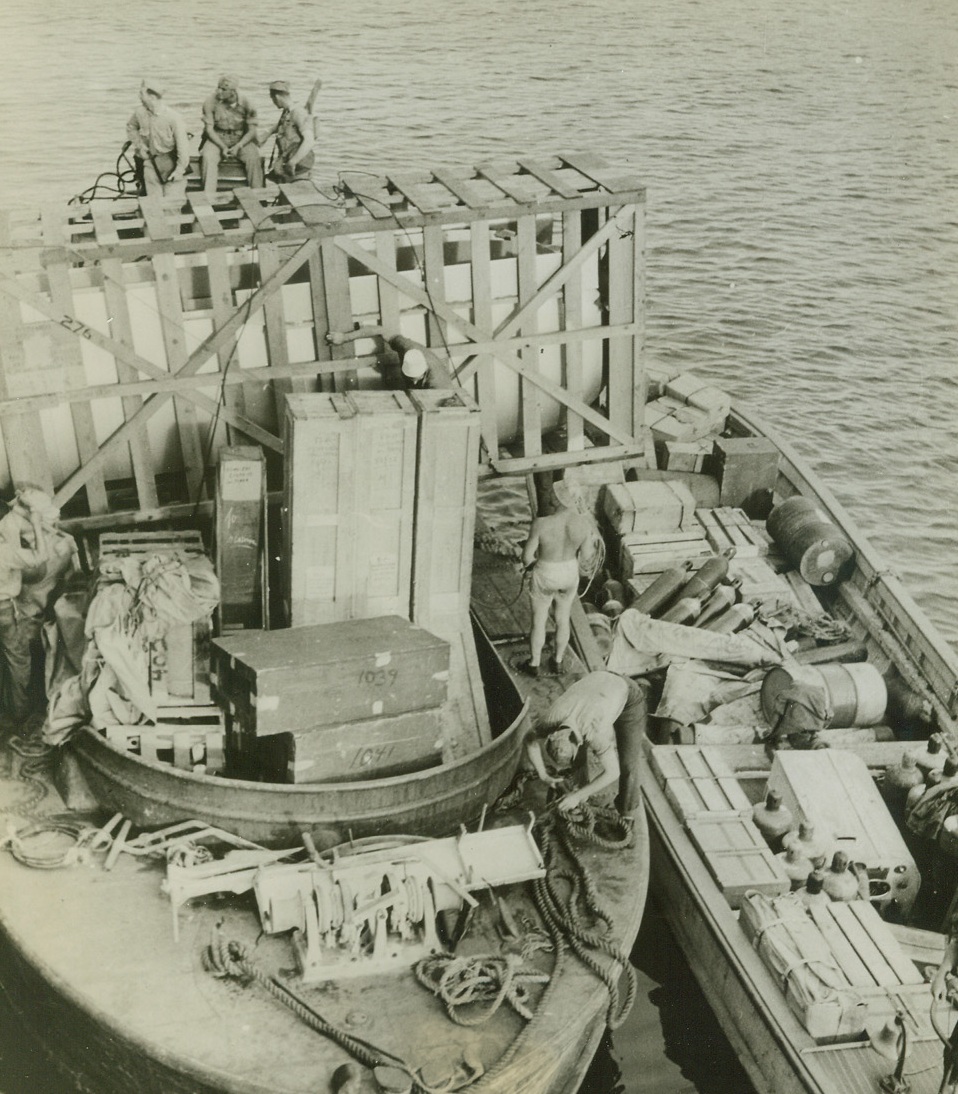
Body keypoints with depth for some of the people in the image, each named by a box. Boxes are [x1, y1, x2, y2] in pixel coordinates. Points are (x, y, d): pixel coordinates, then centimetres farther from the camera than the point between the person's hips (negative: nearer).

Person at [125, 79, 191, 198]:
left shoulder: (173, 118, -22)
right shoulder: (140, 112, -6)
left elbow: (183, 144, -18)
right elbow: (131, 127, 16)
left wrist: (180, 169, -18)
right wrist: (139, 145, 2)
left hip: (171, 161, -5)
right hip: (151, 161, 5)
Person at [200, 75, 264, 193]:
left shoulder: (246, 104, -11)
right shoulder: (211, 102, -12)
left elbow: (252, 131, -7)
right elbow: (209, 128, -7)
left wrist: (238, 146, -22)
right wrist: (223, 147, -20)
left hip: (241, 138, 0)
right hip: (217, 137, 0)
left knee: (254, 158, -27)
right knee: (208, 157, -29)